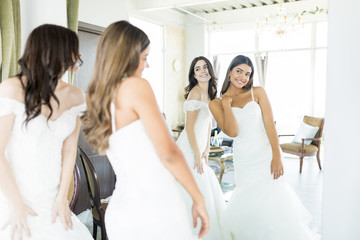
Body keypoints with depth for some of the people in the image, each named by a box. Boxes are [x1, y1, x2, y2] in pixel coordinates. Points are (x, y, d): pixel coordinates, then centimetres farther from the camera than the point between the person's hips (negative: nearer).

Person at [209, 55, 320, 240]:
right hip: (244, 158, 1)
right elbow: (232, 132, -9)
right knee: (250, 198, 6)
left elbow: (269, 123, -6)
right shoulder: (216, 104, 2)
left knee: (270, 197, -5)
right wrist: (226, 103, -12)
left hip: (267, 154, 0)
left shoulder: (257, 93, 2)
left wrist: (276, 156, -14)